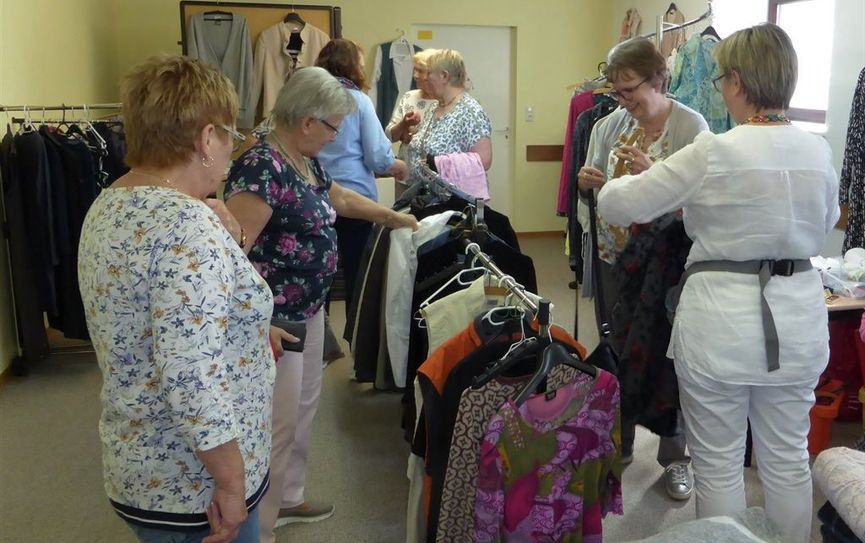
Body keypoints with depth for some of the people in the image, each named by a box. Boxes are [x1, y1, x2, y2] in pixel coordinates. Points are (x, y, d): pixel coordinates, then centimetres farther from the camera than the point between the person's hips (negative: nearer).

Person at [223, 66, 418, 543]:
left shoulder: (304, 160, 7)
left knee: (303, 409, 22)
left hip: (308, 308, 10)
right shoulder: (261, 168, -23)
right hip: (274, 319, -10)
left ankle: (288, 499, 41)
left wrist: (393, 216, 34)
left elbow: (339, 199, 27)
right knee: (278, 424, 1)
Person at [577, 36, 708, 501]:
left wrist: (653, 174, -27)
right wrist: (587, 180, -8)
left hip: (666, 261, -4)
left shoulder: (692, 127, -10)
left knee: (666, 354, 4)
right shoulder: (612, 124, 4)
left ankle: (675, 455, 23)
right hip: (614, 256, 5)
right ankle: (618, 443, 32)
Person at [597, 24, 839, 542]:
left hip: (723, 319, -5)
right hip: (798, 318, 5)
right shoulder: (819, 152, 0)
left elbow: (619, 204, -10)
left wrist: (621, 179, 12)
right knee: (788, 460, 19)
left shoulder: (713, 153, -17)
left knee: (719, 466, 11)